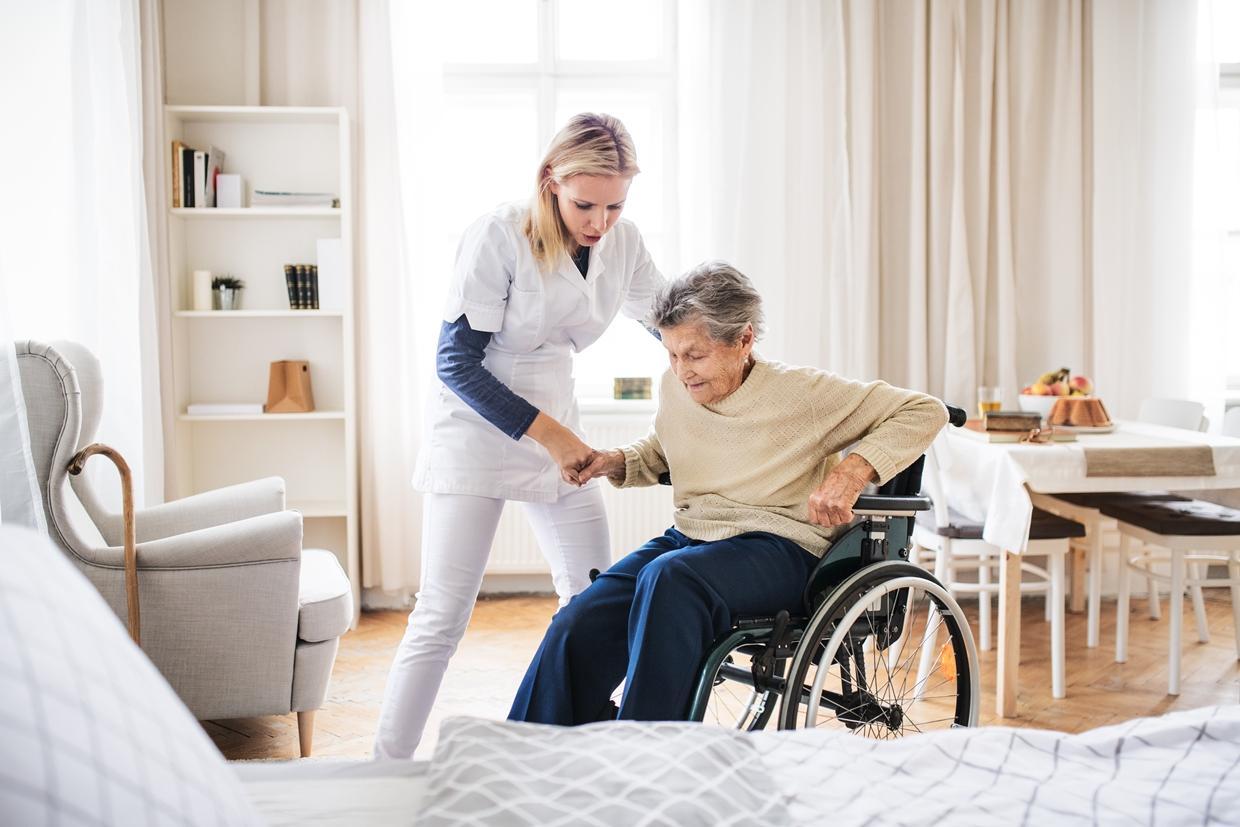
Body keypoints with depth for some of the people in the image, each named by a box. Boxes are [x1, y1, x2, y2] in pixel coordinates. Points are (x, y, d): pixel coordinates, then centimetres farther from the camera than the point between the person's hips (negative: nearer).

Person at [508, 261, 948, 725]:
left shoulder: (800, 391, -8)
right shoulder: (675, 387, 8)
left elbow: (925, 411, -6)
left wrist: (854, 469, -21)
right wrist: (617, 462, 7)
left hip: (778, 548, -5)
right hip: (687, 539, 6)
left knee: (668, 577, -38)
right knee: (575, 627, -20)